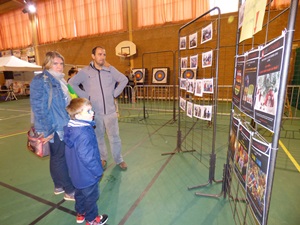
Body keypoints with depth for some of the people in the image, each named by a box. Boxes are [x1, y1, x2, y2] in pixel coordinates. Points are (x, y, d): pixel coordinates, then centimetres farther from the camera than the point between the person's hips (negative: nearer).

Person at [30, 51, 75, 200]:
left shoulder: (60, 80, 11)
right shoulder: (40, 81, -14)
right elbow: (38, 108, -17)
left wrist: (71, 120, 18)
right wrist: (46, 131, -18)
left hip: (63, 126, 8)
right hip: (54, 128, -8)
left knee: (57, 157, 19)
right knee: (60, 158, 4)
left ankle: (59, 186, 36)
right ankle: (70, 191, 19)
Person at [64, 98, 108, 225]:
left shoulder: (71, 128, -6)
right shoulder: (84, 134, -35)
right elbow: (87, 157, -32)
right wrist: (98, 171, -18)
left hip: (77, 173, 8)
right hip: (87, 175, -8)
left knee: (80, 193, 29)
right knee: (91, 197, 16)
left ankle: (80, 214, 52)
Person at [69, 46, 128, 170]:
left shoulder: (111, 69, 0)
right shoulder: (85, 72, -3)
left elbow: (124, 80, 10)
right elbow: (71, 83, 4)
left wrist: (115, 94, 2)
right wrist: (85, 96, -4)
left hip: (110, 111, 1)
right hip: (94, 112, 0)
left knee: (114, 137, 6)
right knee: (98, 137, 13)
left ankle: (119, 160, 24)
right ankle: (102, 158, 33)